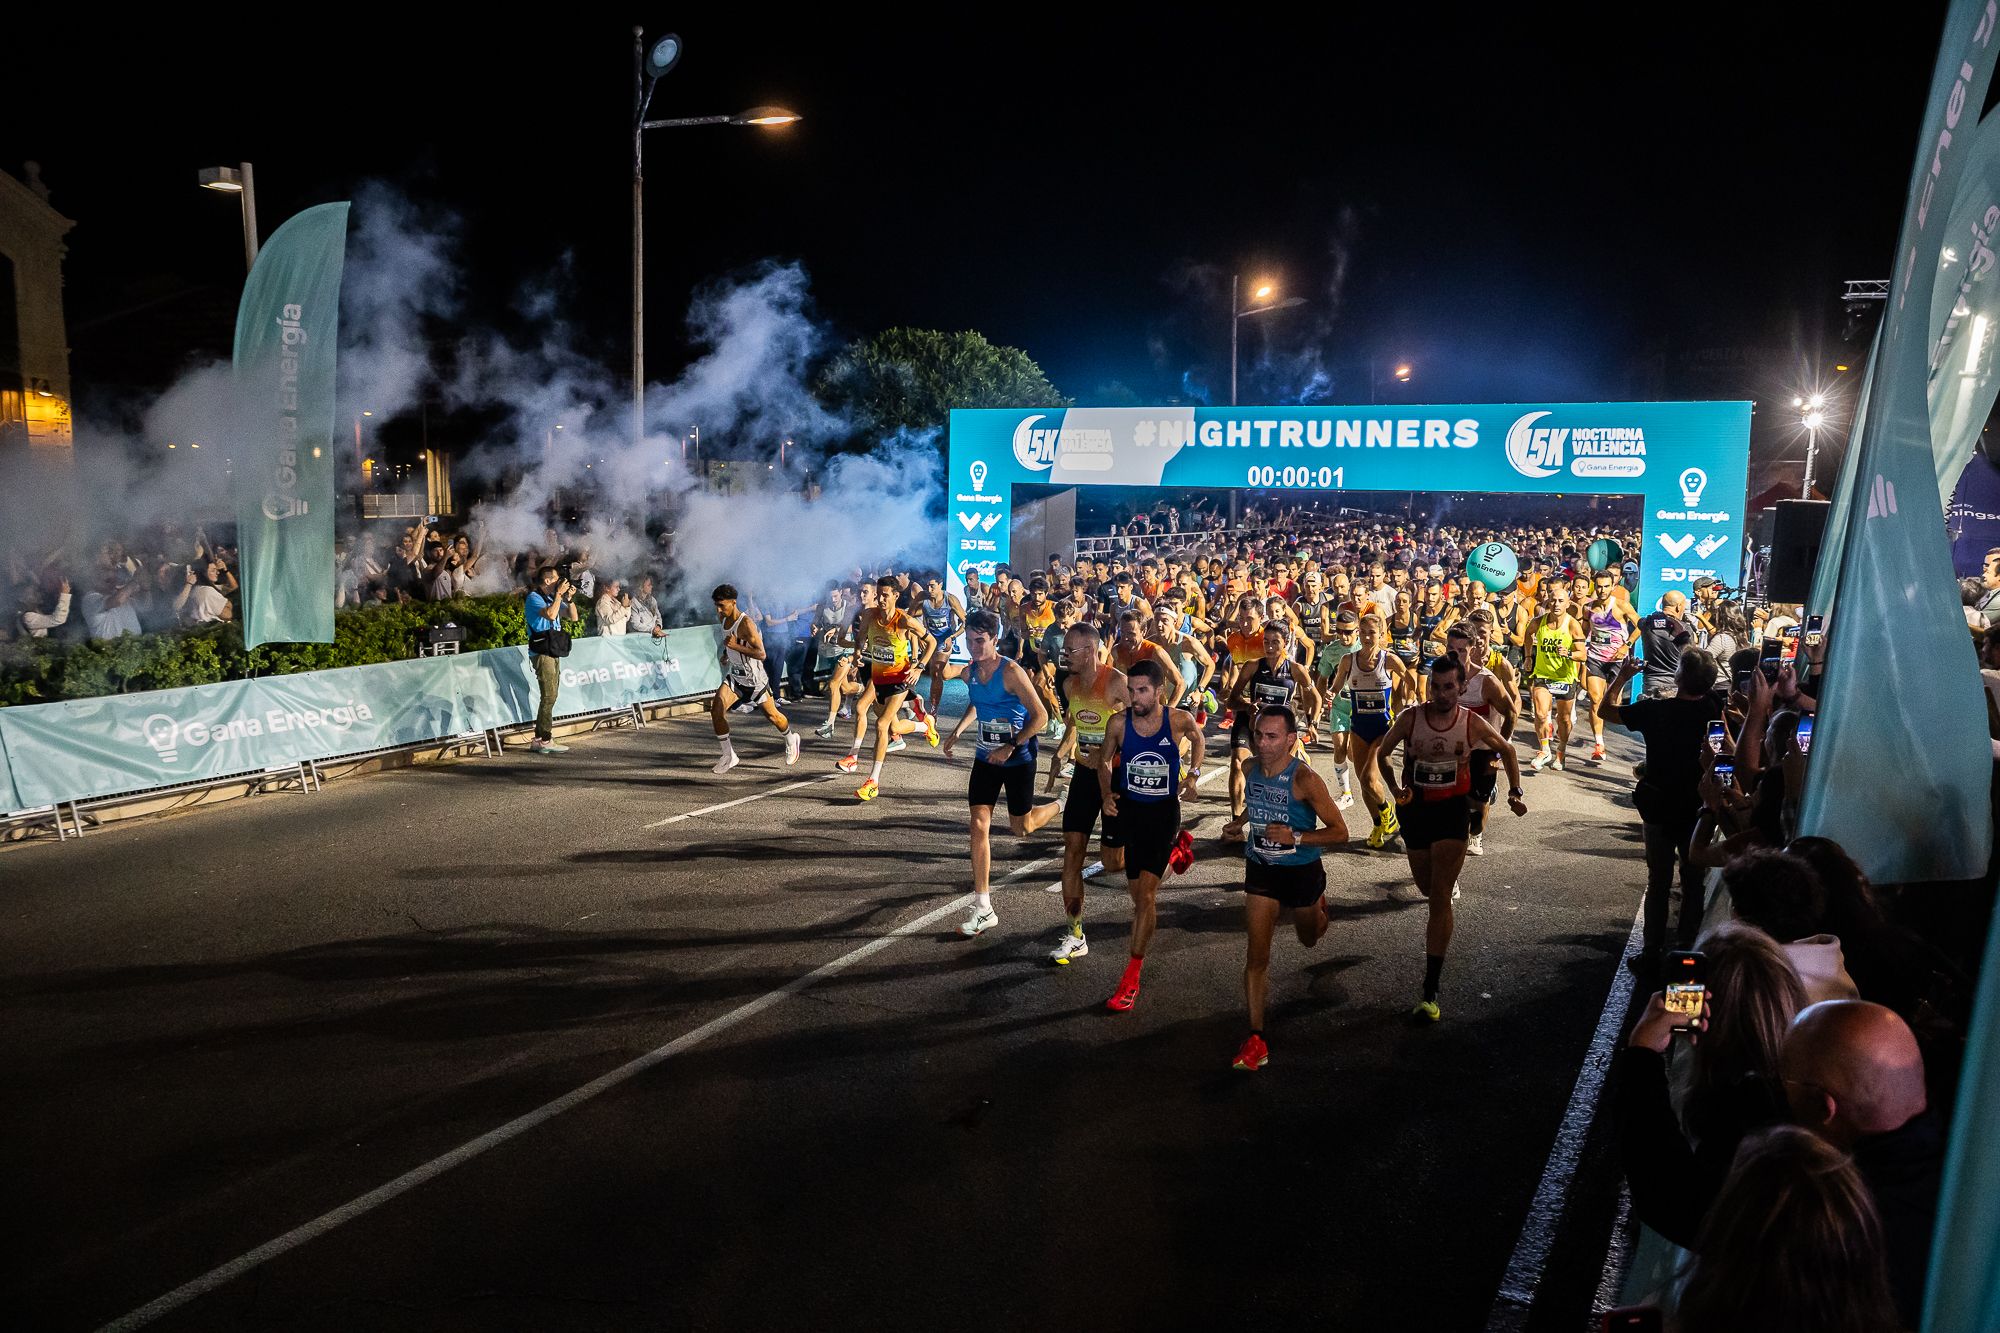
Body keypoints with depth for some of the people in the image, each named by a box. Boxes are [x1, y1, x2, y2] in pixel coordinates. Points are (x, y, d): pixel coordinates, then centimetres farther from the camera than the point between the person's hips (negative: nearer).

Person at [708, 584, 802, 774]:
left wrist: (736, 646, -34)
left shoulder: (746, 623, -25)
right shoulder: (724, 619, 0)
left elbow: (761, 654, -28)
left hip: (754, 677, -7)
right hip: (735, 675, 7)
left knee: (772, 715, 9)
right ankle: (729, 756, -2)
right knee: (716, 708, -13)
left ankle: (791, 740, 41)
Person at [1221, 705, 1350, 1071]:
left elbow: (1339, 832, -21)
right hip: (1260, 869, 3)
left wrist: (1295, 838, -34)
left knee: (1310, 938, 25)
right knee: (1257, 954, -6)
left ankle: (1318, 905, 62)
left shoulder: (1305, 779, -26)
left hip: (1302, 871, -3)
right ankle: (1256, 1040, -3)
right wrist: (1242, 820, -4)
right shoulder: (1249, 767, -9)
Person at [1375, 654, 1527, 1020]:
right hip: (1416, 807, 2)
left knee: (1440, 897, -10)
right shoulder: (1410, 718, -10)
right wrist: (1395, 788, -9)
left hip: (1453, 808, -2)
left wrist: (1515, 791, 2)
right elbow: (1382, 753, 5)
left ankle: (1430, 992, -11)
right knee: (1427, 888, 17)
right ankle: (1449, 883, 60)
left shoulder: (1473, 724, -10)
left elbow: (1506, 750, 9)